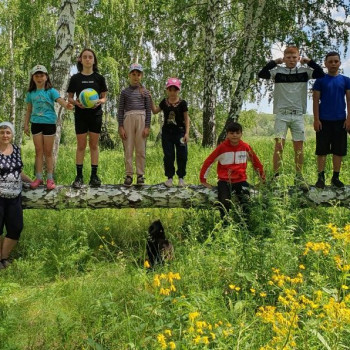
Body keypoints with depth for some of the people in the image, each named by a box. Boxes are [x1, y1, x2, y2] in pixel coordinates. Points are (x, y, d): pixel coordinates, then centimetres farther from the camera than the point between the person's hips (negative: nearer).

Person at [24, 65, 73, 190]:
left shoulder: (51, 91, -4)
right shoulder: (31, 93, 7)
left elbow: (60, 100, -21)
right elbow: (29, 110, 14)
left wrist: (66, 105, -43)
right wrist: (26, 124, 11)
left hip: (49, 123, -3)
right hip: (36, 124, 3)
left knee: (48, 152, 4)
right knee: (39, 151, 7)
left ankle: (50, 178, 10)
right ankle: (38, 178, 13)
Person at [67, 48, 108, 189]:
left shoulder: (99, 78, 2)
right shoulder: (75, 78, 2)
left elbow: (104, 97, 6)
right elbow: (69, 97, 6)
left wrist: (100, 101, -17)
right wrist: (76, 102, -15)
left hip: (96, 114, 0)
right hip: (80, 115, 0)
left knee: (94, 145, 4)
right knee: (81, 145, 2)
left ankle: (94, 176, 9)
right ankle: (79, 176, 7)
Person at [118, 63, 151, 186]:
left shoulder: (145, 92, 10)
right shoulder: (125, 92, 9)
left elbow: (148, 110, 7)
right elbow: (120, 110, 6)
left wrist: (147, 127, -3)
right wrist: (121, 127, -3)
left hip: (141, 119, 0)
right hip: (128, 119, 0)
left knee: (141, 149, 0)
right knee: (128, 149, 0)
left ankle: (140, 175, 6)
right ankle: (129, 175, 4)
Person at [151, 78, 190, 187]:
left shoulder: (182, 103, -4)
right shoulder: (164, 102, 6)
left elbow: (186, 118, -2)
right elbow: (155, 111, 16)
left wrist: (187, 133, -9)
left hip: (179, 131, -2)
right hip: (167, 132, 3)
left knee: (182, 155, -1)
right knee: (168, 156, 3)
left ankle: (181, 177, 12)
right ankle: (169, 177, 13)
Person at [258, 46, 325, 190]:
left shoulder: (304, 72, 8)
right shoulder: (278, 71, 4)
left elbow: (321, 74, -4)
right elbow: (261, 74, -9)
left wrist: (309, 61, 0)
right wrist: (274, 62, -6)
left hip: (298, 114, 2)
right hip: (281, 114, -2)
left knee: (299, 146, 4)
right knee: (279, 145, -11)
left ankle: (299, 177, 13)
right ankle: (276, 176, -8)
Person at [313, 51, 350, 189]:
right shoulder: (320, 80, 3)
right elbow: (316, 101, 1)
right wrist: (316, 119, -7)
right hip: (324, 120, -2)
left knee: (339, 150, 6)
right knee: (322, 150, 1)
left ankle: (336, 177, 16)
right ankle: (321, 177, 9)